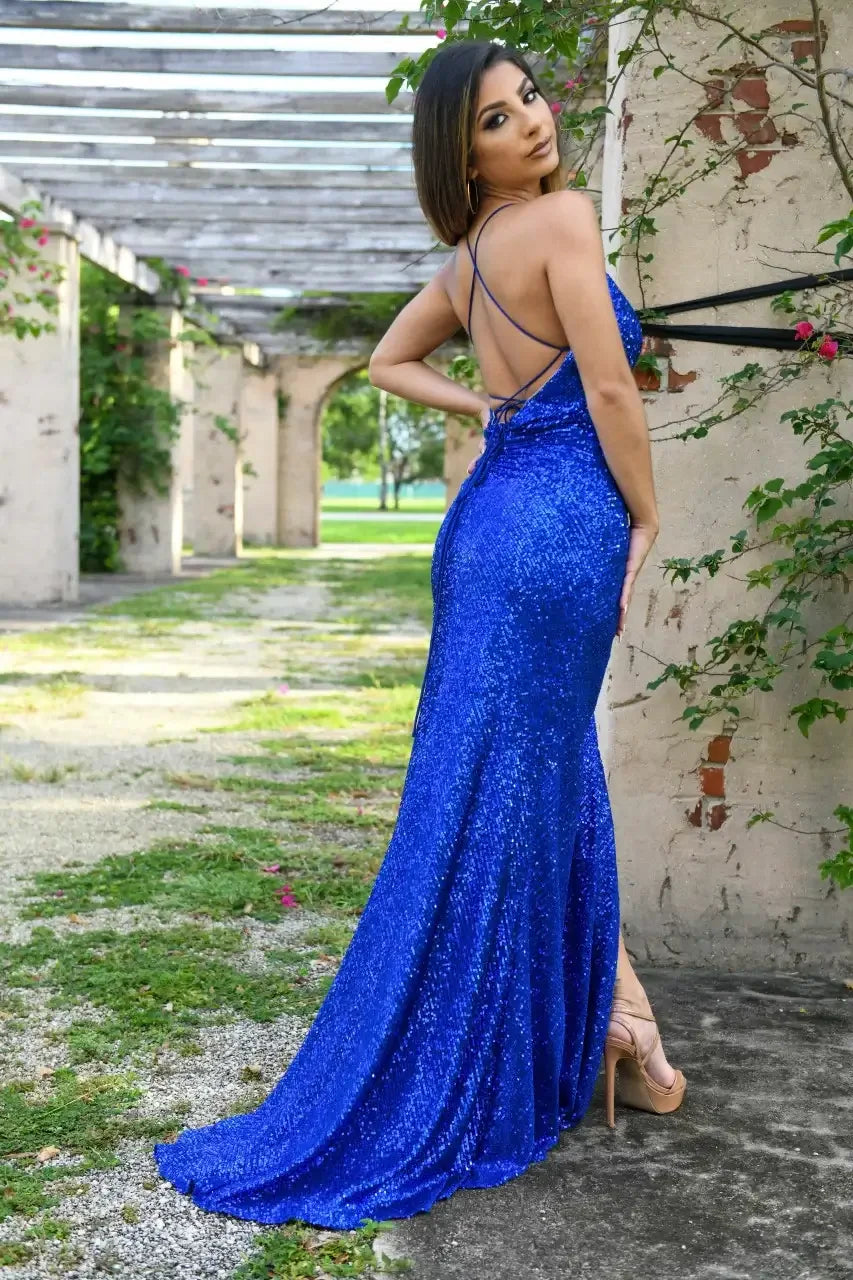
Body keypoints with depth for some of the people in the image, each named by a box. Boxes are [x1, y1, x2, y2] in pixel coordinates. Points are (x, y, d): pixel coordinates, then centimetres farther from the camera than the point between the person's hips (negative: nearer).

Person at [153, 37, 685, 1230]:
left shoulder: (469, 256, 14)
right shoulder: (564, 215, -10)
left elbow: (388, 360, 26)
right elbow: (611, 389, -15)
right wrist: (647, 520, -2)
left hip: (494, 514, 8)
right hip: (559, 524, -8)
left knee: (559, 790, 13)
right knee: (497, 813, -2)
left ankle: (614, 1027, 25)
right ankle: (427, 1103, 9)